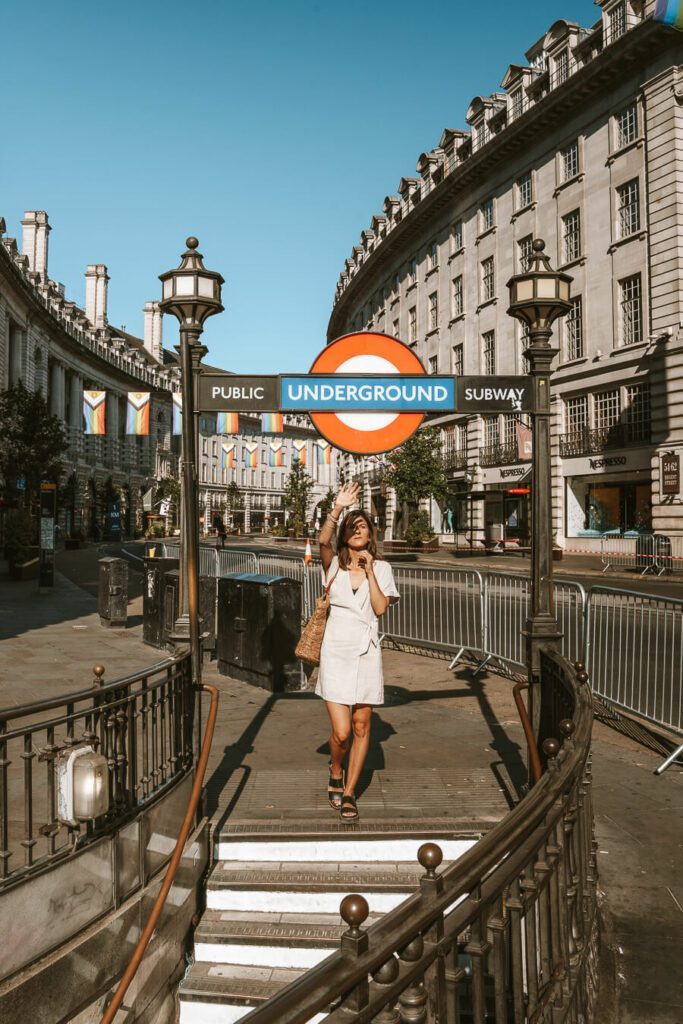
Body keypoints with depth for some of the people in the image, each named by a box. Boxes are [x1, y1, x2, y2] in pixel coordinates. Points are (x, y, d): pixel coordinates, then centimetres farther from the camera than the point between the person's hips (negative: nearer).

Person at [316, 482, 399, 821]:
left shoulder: (381, 568, 6)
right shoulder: (334, 564, 3)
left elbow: (381, 608, -7)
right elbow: (323, 541, -20)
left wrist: (369, 571, -9)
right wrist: (338, 508, -30)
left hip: (366, 652, 2)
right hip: (336, 651, -1)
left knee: (361, 727, 7)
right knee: (341, 732, -6)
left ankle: (348, 793, 24)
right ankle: (335, 774, 27)